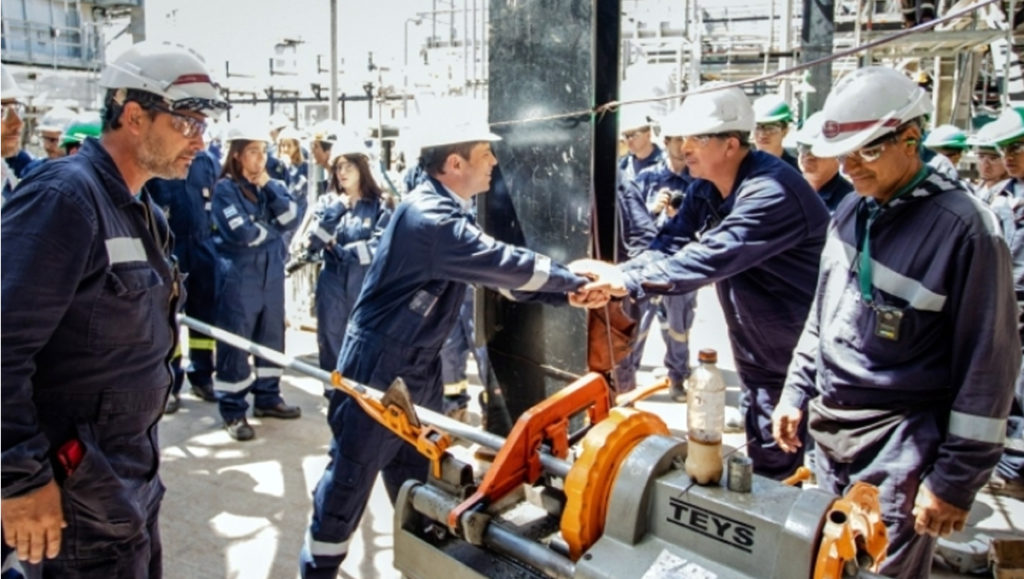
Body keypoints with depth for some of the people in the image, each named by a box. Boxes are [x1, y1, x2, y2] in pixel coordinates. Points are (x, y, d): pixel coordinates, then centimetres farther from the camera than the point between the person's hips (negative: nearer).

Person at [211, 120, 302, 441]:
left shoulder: (272, 185, 10)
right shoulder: (225, 188, -8)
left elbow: (292, 220, -4)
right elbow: (240, 232, -20)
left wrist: (269, 186, -10)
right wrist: (273, 229, -6)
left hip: (272, 272, 6)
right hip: (239, 276, -6)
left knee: (273, 335, 13)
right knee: (235, 342, 0)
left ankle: (267, 397, 27)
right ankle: (233, 410, 8)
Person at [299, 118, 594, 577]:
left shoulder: (448, 214, 7)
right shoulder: (428, 217, -24)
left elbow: (495, 270, 3)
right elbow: (503, 264, -26)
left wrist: (567, 292, -7)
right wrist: (575, 279, -15)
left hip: (419, 366, 9)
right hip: (379, 364, -9)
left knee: (418, 474, 20)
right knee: (352, 473, 5)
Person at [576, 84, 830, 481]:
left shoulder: (772, 192, -29)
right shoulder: (705, 188, 0)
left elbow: (709, 257, -37)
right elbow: (671, 245, -7)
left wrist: (627, 281, -35)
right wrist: (612, 280, -23)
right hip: (760, 355, 8)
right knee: (766, 466, 20)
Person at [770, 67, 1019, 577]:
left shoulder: (964, 227, -16)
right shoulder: (849, 212, 6)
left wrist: (956, 479, -12)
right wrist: (797, 392, 14)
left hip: (900, 447, -6)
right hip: (828, 429, 7)